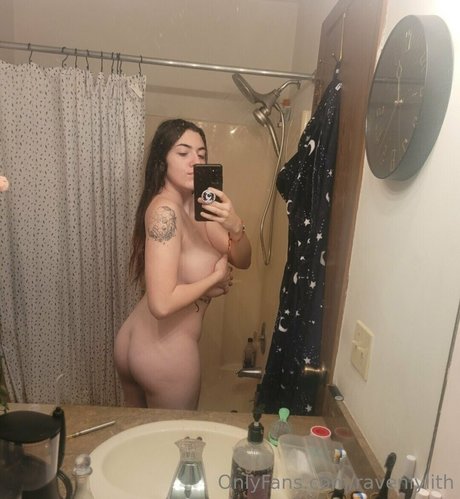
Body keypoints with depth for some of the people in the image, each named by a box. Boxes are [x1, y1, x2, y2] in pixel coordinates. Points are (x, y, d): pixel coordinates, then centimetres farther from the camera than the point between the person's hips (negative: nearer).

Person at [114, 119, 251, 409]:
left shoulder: (193, 205, 2)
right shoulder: (165, 210, -23)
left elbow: (242, 261, -1)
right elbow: (162, 303, -30)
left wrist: (235, 226, -21)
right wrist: (215, 278, -16)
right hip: (166, 351, -8)